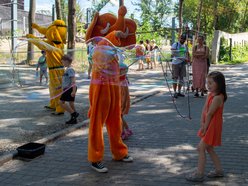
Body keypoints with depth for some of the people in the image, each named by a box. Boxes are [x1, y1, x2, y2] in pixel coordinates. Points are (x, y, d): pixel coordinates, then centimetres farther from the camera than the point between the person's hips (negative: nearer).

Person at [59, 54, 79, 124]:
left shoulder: (70, 69, -16)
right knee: (71, 103, 12)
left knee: (61, 102, -8)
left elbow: (73, 80, -23)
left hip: (69, 89, -10)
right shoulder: (68, 69, 16)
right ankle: (73, 119, 16)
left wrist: (73, 91, -26)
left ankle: (74, 113, -7)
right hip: (68, 89, 10)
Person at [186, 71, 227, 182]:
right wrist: (202, 124, -7)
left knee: (201, 148, -6)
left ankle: (199, 174, 2)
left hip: (213, 126, -10)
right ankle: (219, 170, 29)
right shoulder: (210, 94, 5)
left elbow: (209, 114, -20)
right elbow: (204, 110, 1)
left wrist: (205, 127, -13)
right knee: (209, 149, 18)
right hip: (208, 125, 10)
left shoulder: (217, 98, -24)